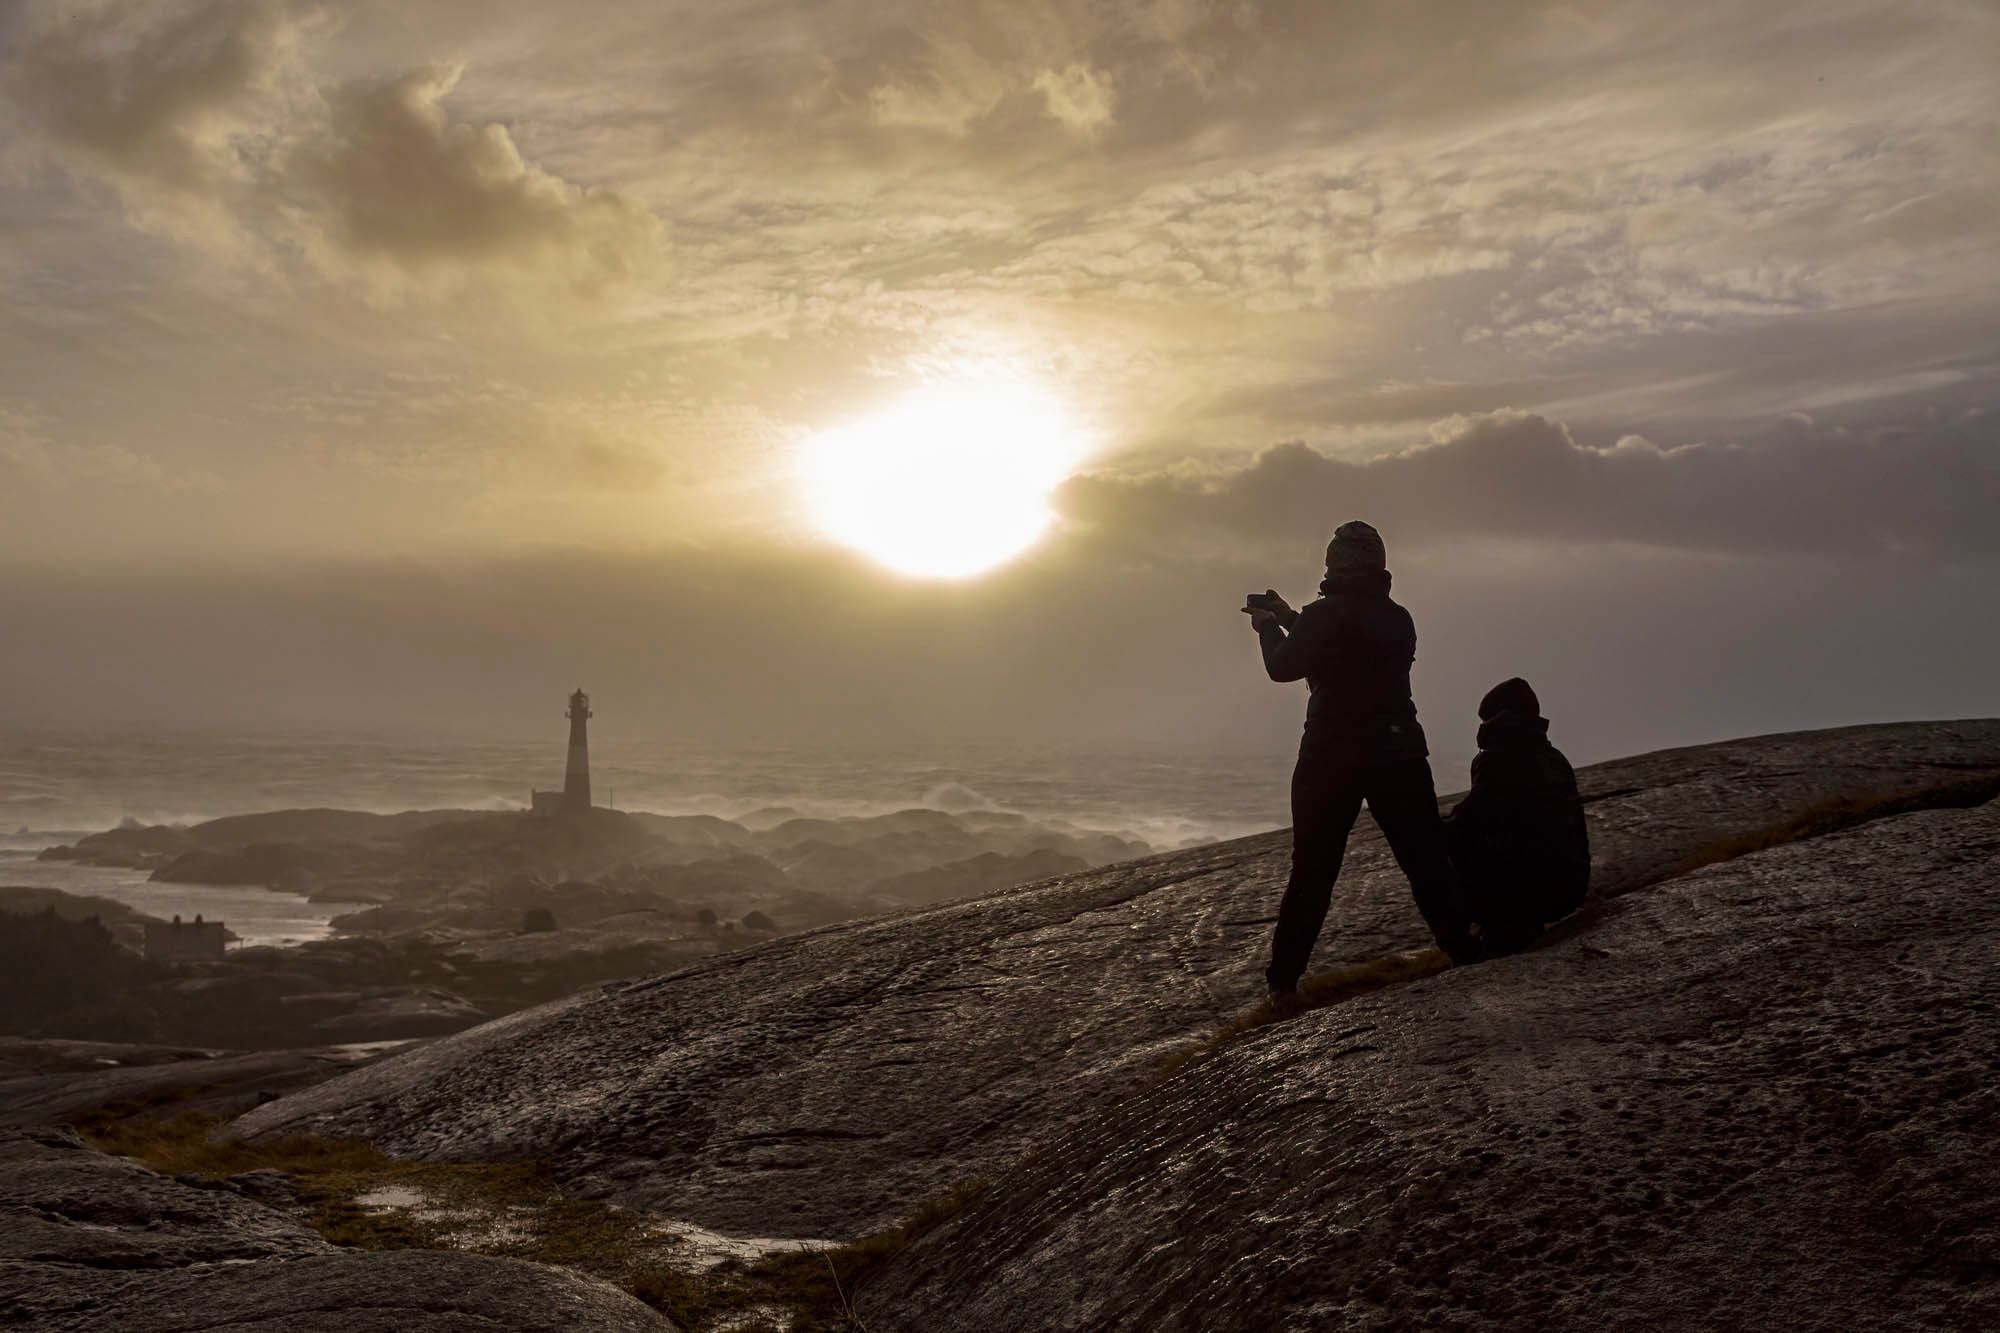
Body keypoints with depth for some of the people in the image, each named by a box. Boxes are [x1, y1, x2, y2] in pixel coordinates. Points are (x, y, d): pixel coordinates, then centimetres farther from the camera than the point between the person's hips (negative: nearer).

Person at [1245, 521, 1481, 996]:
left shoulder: (1325, 614, -11)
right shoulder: (1398, 619, 9)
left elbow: (1283, 666, -5)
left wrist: (1268, 626, 13)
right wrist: (1290, 619, 25)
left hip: (1332, 756, -3)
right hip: (1398, 752, 4)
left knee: (1312, 869, 4)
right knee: (1425, 861, 9)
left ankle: (1284, 977, 7)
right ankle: (1462, 948, 4)